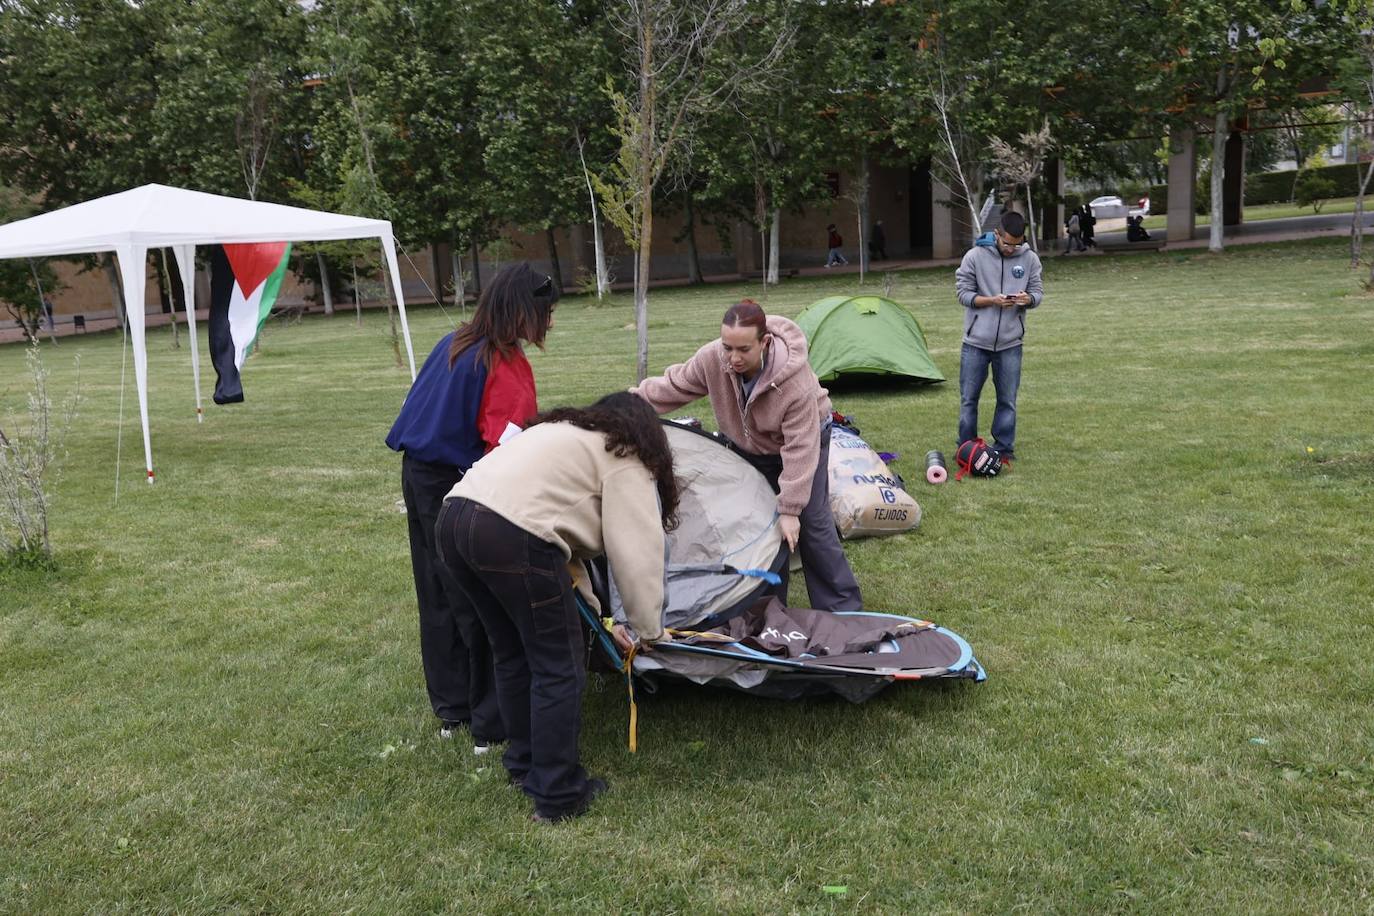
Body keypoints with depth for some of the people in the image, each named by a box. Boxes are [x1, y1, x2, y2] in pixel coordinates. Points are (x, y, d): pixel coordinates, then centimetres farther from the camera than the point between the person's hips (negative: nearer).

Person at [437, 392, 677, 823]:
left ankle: (524, 765, 36)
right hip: (511, 536, -9)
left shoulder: (566, 431, 32)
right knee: (559, 667, 4)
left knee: (513, 654, 23)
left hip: (454, 516, 9)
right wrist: (647, 629, 10)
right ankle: (557, 796, 12)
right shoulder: (627, 461, 8)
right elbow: (637, 551, 1)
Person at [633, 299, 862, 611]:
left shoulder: (795, 380, -41)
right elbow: (677, 384, -8)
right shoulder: (712, 358, -30)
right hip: (752, 447, 4)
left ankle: (843, 608, 2)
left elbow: (799, 449, -36)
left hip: (805, 436, -4)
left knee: (812, 524, -8)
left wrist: (789, 509, -34)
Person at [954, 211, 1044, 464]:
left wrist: (1028, 299, -19)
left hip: (1010, 343, 2)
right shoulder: (975, 256, -8)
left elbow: (1037, 292, 5)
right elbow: (963, 293, -6)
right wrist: (992, 301, -21)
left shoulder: (1030, 259, -1)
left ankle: (1004, 448, 21)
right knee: (969, 398, 7)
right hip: (976, 341, -1)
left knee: (1007, 400, 8)